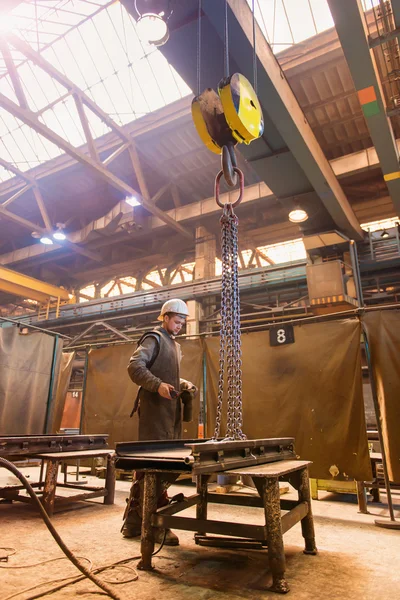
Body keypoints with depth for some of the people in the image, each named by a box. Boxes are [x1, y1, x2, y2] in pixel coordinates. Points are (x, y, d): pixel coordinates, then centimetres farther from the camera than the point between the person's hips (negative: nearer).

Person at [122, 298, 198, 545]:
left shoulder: (175, 345, 23)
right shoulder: (154, 338, -4)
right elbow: (135, 366, -17)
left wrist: (183, 384, 11)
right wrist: (159, 385, -28)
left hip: (170, 411, 9)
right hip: (154, 408, -9)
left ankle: (134, 522, 22)